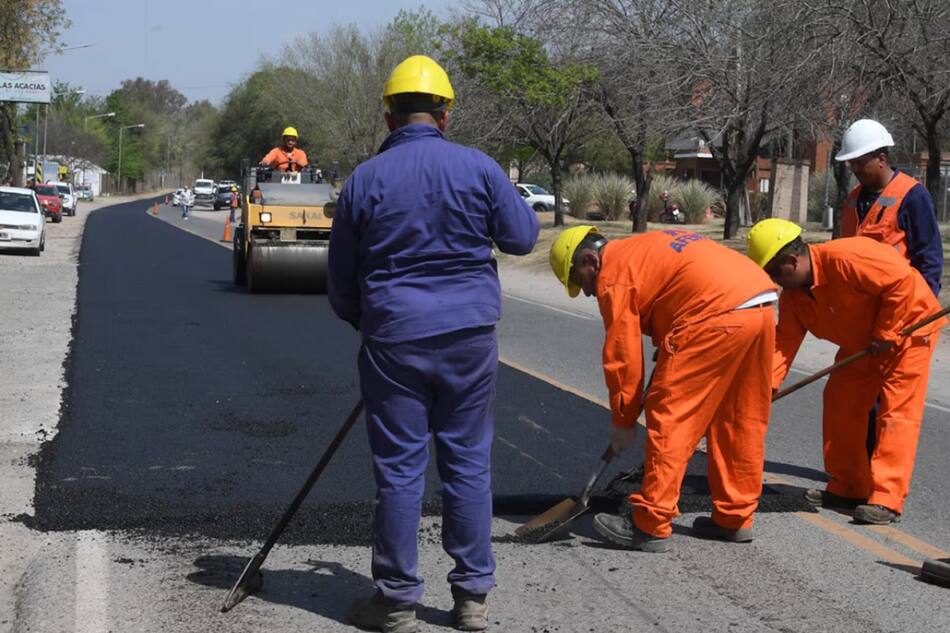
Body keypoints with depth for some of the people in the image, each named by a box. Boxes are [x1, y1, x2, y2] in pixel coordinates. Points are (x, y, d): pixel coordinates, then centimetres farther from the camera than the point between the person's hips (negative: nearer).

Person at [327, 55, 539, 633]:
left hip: (394, 340, -1)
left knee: (399, 468, 5)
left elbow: (341, 279, 6)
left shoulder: (364, 179, -1)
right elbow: (522, 237, 4)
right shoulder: (478, 167, -3)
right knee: (469, 462, 9)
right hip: (471, 336, 1)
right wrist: (510, 200, 24)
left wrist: (364, 322, 25)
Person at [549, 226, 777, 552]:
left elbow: (622, 355, 1)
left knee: (670, 418, -3)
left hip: (719, 316, -10)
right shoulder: (646, 249, 28)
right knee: (741, 421, 17)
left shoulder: (614, 274, 1)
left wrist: (623, 420, 12)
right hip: (763, 307, 10)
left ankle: (651, 525, -1)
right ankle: (735, 518, 25)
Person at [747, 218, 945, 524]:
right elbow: (784, 341, -9)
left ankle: (886, 499, -14)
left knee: (897, 411, -13)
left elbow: (902, 280, -32)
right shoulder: (793, 295, -6)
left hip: (907, 326, -9)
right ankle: (847, 488, 17)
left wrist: (886, 333, -25)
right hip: (861, 341, 9)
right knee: (840, 403, 7)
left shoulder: (845, 258, -33)